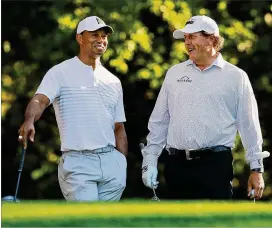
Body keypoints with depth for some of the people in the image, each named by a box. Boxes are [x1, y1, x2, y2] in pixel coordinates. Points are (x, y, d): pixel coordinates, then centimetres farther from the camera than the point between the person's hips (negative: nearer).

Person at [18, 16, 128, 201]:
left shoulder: (113, 81, 16)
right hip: (77, 163, -5)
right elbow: (40, 100, -18)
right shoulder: (61, 73, -1)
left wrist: (123, 165, 12)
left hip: (111, 161, 5)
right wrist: (29, 121, -39)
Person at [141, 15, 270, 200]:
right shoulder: (174, 73, 13)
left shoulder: (236, 77, 3)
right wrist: (150, 160, 8)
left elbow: (249, 125, 3)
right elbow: (159, 121, 15)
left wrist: (257, 169, 1)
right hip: (177, 164, 4)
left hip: (216, 165, -3)